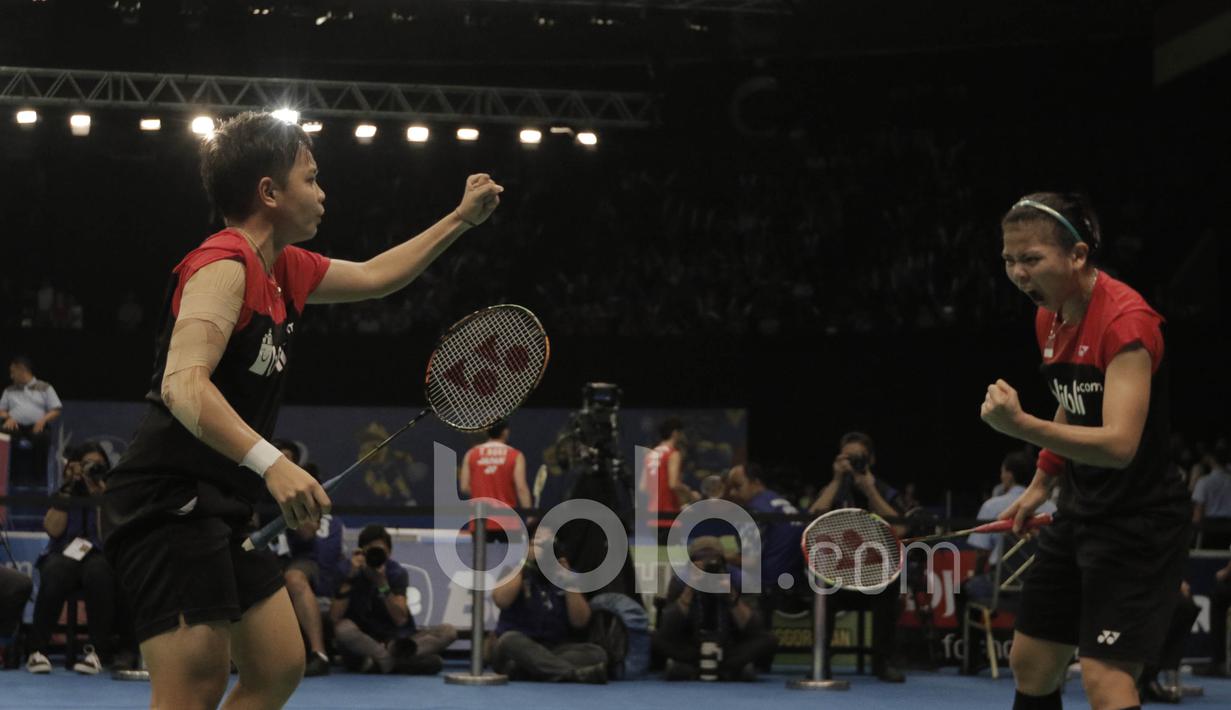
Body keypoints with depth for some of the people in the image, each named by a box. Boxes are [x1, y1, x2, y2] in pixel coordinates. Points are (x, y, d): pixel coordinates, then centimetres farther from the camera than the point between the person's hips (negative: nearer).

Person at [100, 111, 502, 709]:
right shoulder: (224, 265, -16)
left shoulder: (286, 270, 14)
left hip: (223, 510, 10)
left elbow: (373, 276, 33)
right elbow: (183, 385, -30)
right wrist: (272, 463, -41)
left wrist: (461, 218, 33)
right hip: (170, 502, -10)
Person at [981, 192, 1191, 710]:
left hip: (1139, 521, -9)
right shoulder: (1049, 317, 5)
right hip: (1080, 513, 9)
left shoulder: (1126, 319, -23)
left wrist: (1022, 426, -43)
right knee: (1030, 663, 13)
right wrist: (1041, 483, 17)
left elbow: (1119, 444, -33)